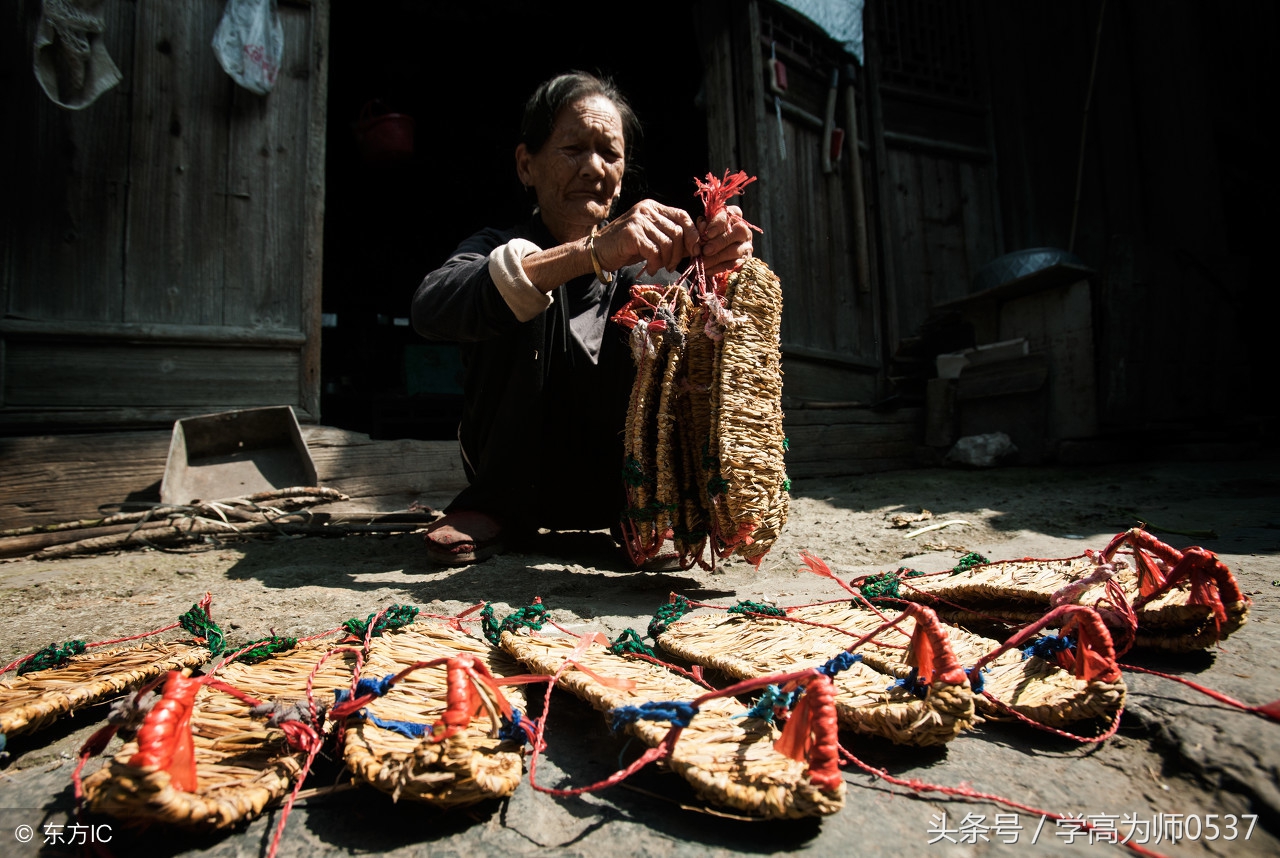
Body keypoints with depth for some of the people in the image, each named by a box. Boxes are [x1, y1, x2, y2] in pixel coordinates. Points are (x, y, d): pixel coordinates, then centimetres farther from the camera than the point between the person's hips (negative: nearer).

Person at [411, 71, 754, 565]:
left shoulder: (635, 263, 1)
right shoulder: (498, 249, -6)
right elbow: (430, 309, -30)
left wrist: (714, 269, -37)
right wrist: (591, 253, -42)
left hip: (611, 482, 2)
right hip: (516, 479, -1)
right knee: (531, 297, -22)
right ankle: (496, 506, -10)